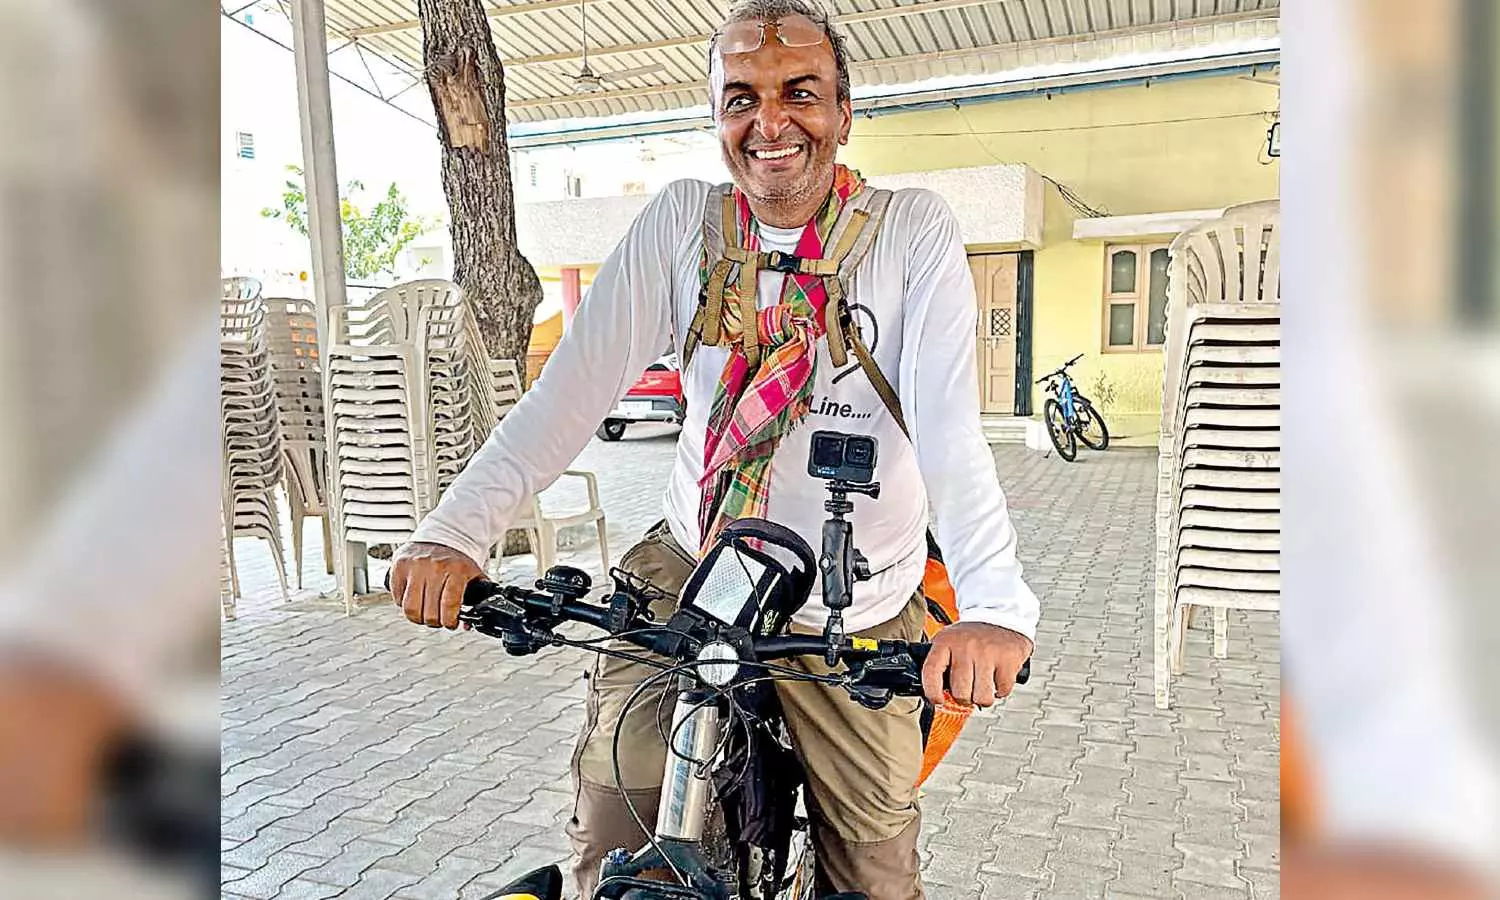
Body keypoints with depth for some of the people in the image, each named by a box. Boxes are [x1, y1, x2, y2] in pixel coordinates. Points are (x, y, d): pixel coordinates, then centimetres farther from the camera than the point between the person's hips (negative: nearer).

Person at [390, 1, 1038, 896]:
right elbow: (575, 385, -11)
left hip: (853, 618, -1)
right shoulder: (681, 220, -3)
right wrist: (455, 532, -24)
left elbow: (950, 426, -22)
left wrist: (997, 604, -38)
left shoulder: (914, 232, -10)